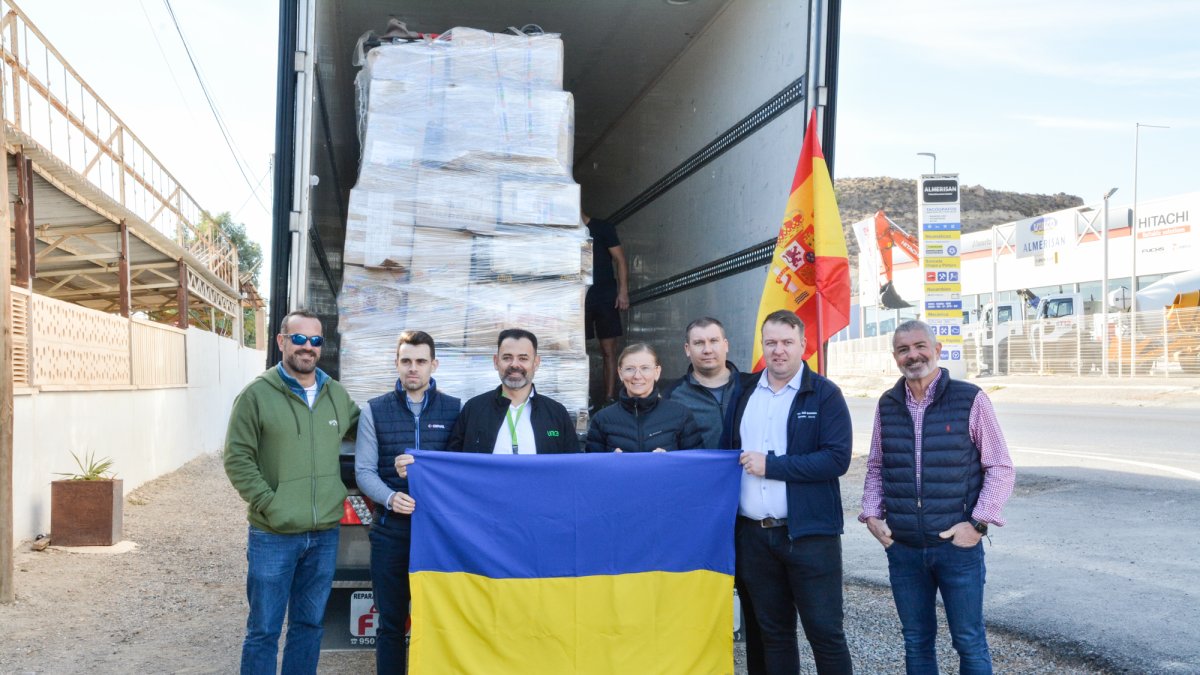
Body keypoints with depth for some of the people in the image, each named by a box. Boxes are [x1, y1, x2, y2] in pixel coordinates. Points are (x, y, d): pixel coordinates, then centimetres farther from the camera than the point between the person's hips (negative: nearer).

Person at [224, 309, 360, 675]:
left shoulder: (338, 394, 8)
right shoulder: (257, 394, -6)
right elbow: (237, 459, -7)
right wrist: (268, 504, -14)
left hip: (325, 533, 4)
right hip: (274, 535, -4)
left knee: (310, 624, 15)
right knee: (263, 630, 6)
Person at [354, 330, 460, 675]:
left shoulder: (455, 410, 4)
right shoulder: (375, 411, 5)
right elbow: (364, 470, 0)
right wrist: (389, 498, -18)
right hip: (390, 530, 0)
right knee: (391, 620, 10)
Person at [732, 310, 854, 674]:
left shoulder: (825, 394, -4)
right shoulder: (745, 393, 10)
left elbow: (837, 458, -15)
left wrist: (771, 465, -16)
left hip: (809, 533, -4)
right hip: (753, 534, 4)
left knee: (825, 632, 2)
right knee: (773, 632, 14)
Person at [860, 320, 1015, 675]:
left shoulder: (970, 400, -6)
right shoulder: (887, 405, 6)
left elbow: (1000, 468, -3)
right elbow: (875, 468, 16)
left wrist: (978, 522, -11)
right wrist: (871, 514, 3)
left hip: (958, 545, -3)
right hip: (902, 549, 4)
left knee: (970, 642, 5)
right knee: (916, 642, 14)